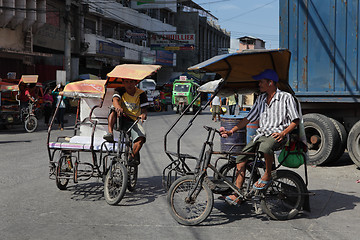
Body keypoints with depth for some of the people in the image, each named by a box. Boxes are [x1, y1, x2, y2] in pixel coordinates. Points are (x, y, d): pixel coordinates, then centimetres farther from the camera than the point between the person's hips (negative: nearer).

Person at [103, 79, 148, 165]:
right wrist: (118, 107, -47)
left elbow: (144, 109, -9)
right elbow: (115, 100, -23)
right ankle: (110, 133, -35)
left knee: (141, 136, -28)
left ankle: (133, 157, -10)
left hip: (132, 122, 0)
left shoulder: (141, 94, -2)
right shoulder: (120, 91, -2)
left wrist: (143, 115, -35)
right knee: (113, 110, -31)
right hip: (119, 119, 0)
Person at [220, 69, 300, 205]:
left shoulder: (286, 97, -1)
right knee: (241, 158, -11)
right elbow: (248, 118, 19)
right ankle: (236, 195, -10)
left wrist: (283, 133, -16)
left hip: (277, 135, -6)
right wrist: (231, 131, 10)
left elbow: (295, 120, -1)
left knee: (266, 146, -41)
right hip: (261, 134, 6)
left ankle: (267, 176, -17)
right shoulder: (261, 99, 17)